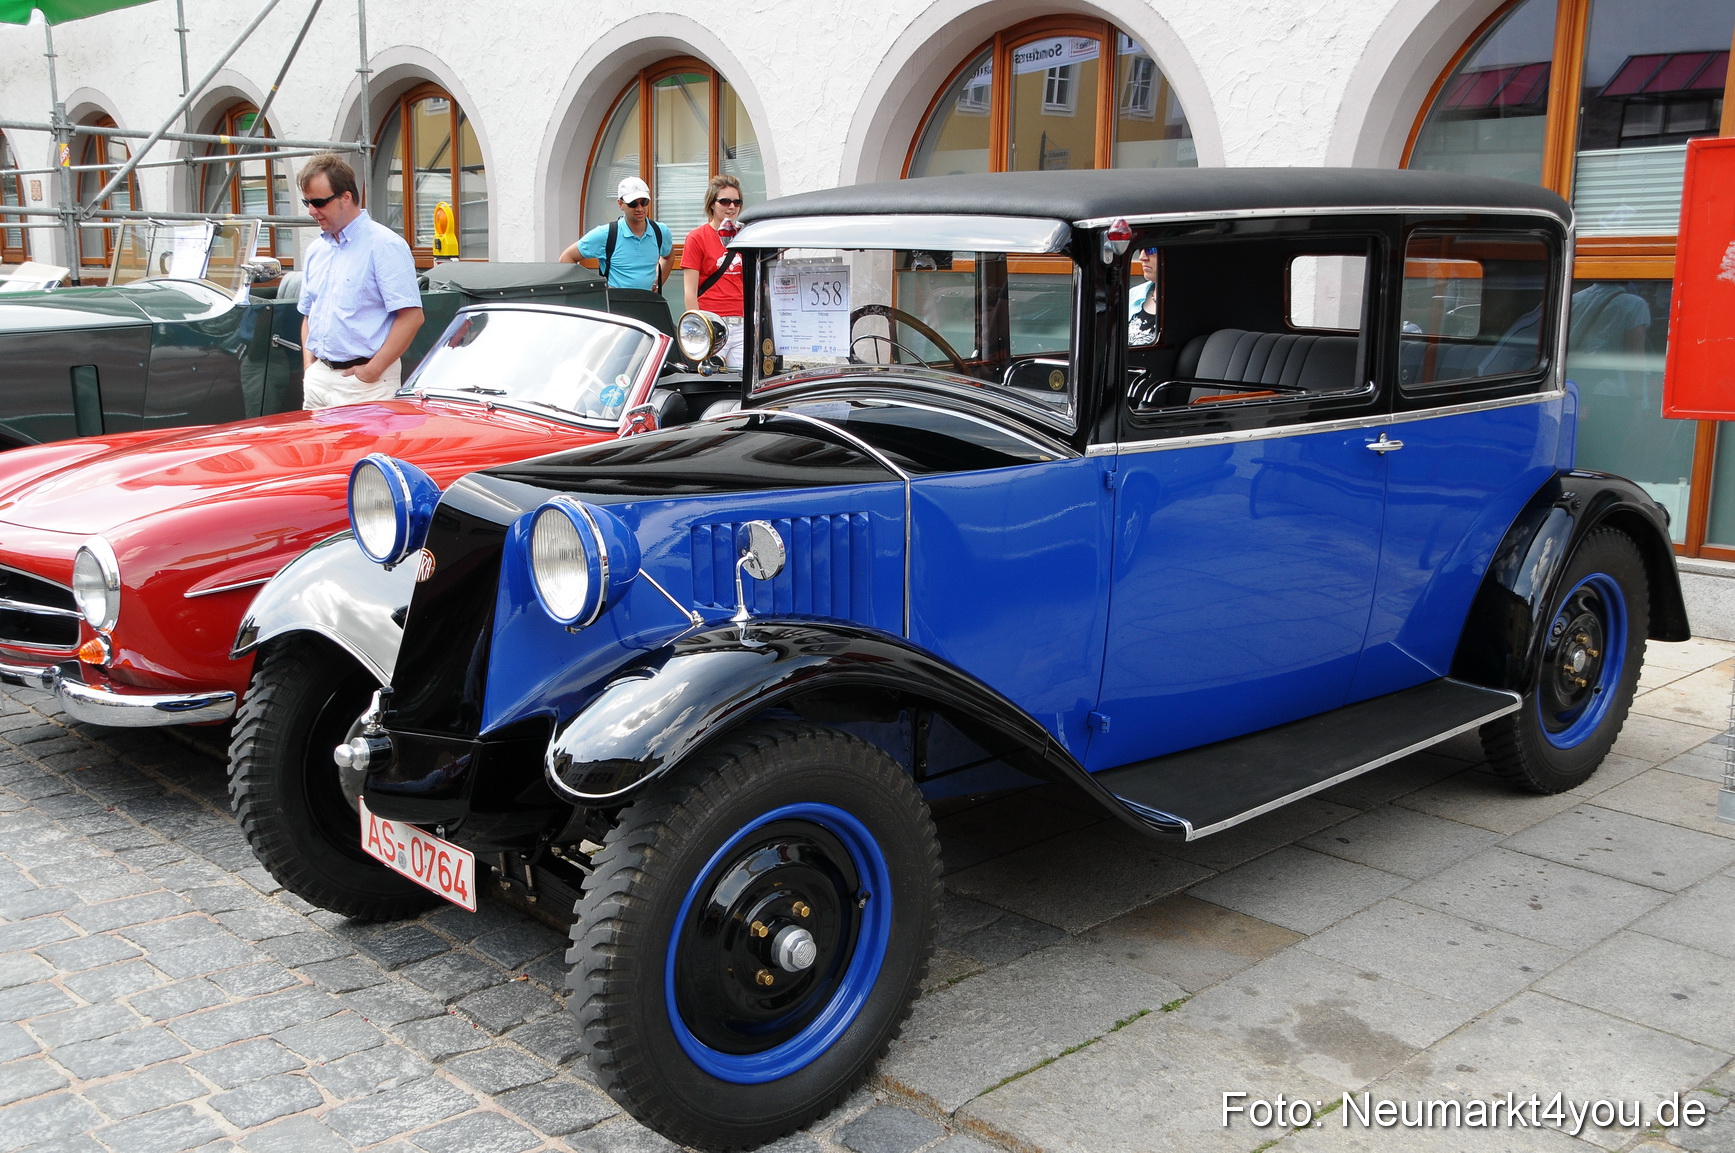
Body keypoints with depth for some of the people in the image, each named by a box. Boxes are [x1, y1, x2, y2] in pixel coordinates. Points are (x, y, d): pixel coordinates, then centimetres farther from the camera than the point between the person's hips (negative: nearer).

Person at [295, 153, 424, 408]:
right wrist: (309, 366, 9)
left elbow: (411, 316, -17)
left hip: (364, 384, -7)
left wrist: (373, 370, -17)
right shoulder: (316, 249, 15)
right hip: (318, 377, 7)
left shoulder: (384, 245, -10)